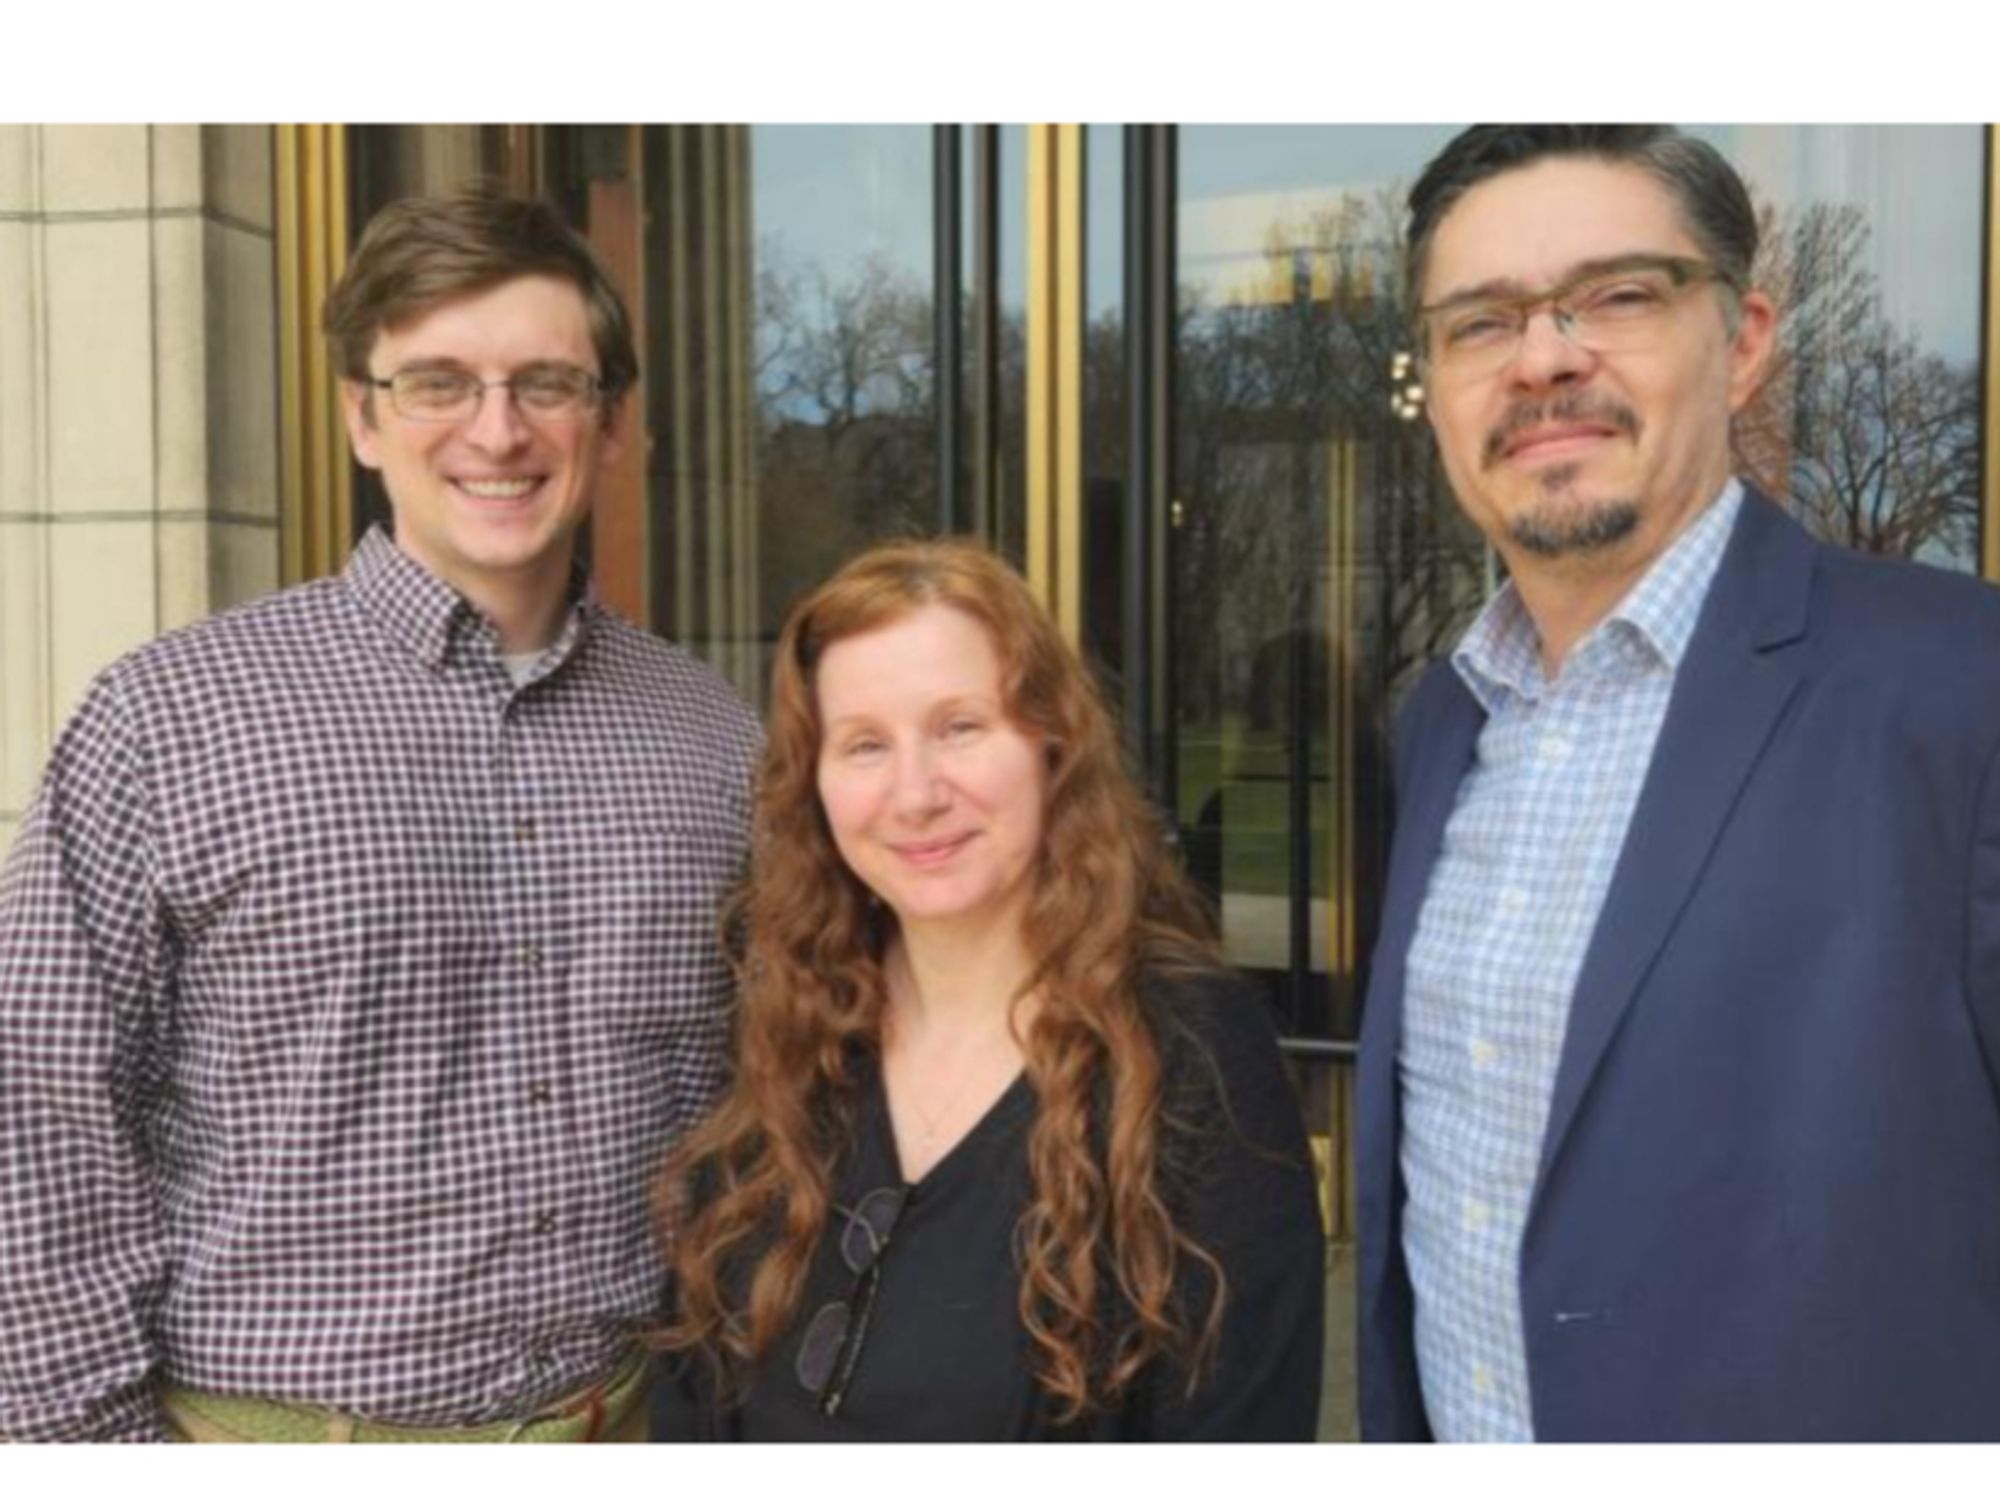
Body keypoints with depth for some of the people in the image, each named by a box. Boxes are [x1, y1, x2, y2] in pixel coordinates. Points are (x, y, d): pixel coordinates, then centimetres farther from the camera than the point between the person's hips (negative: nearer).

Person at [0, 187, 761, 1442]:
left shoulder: (716, 740, 0)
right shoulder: (168, 721, -10)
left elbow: (766, 1106, 7)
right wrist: (106, 1437, -9)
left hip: (632, 1412, 3)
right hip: (279, 1425, -2)